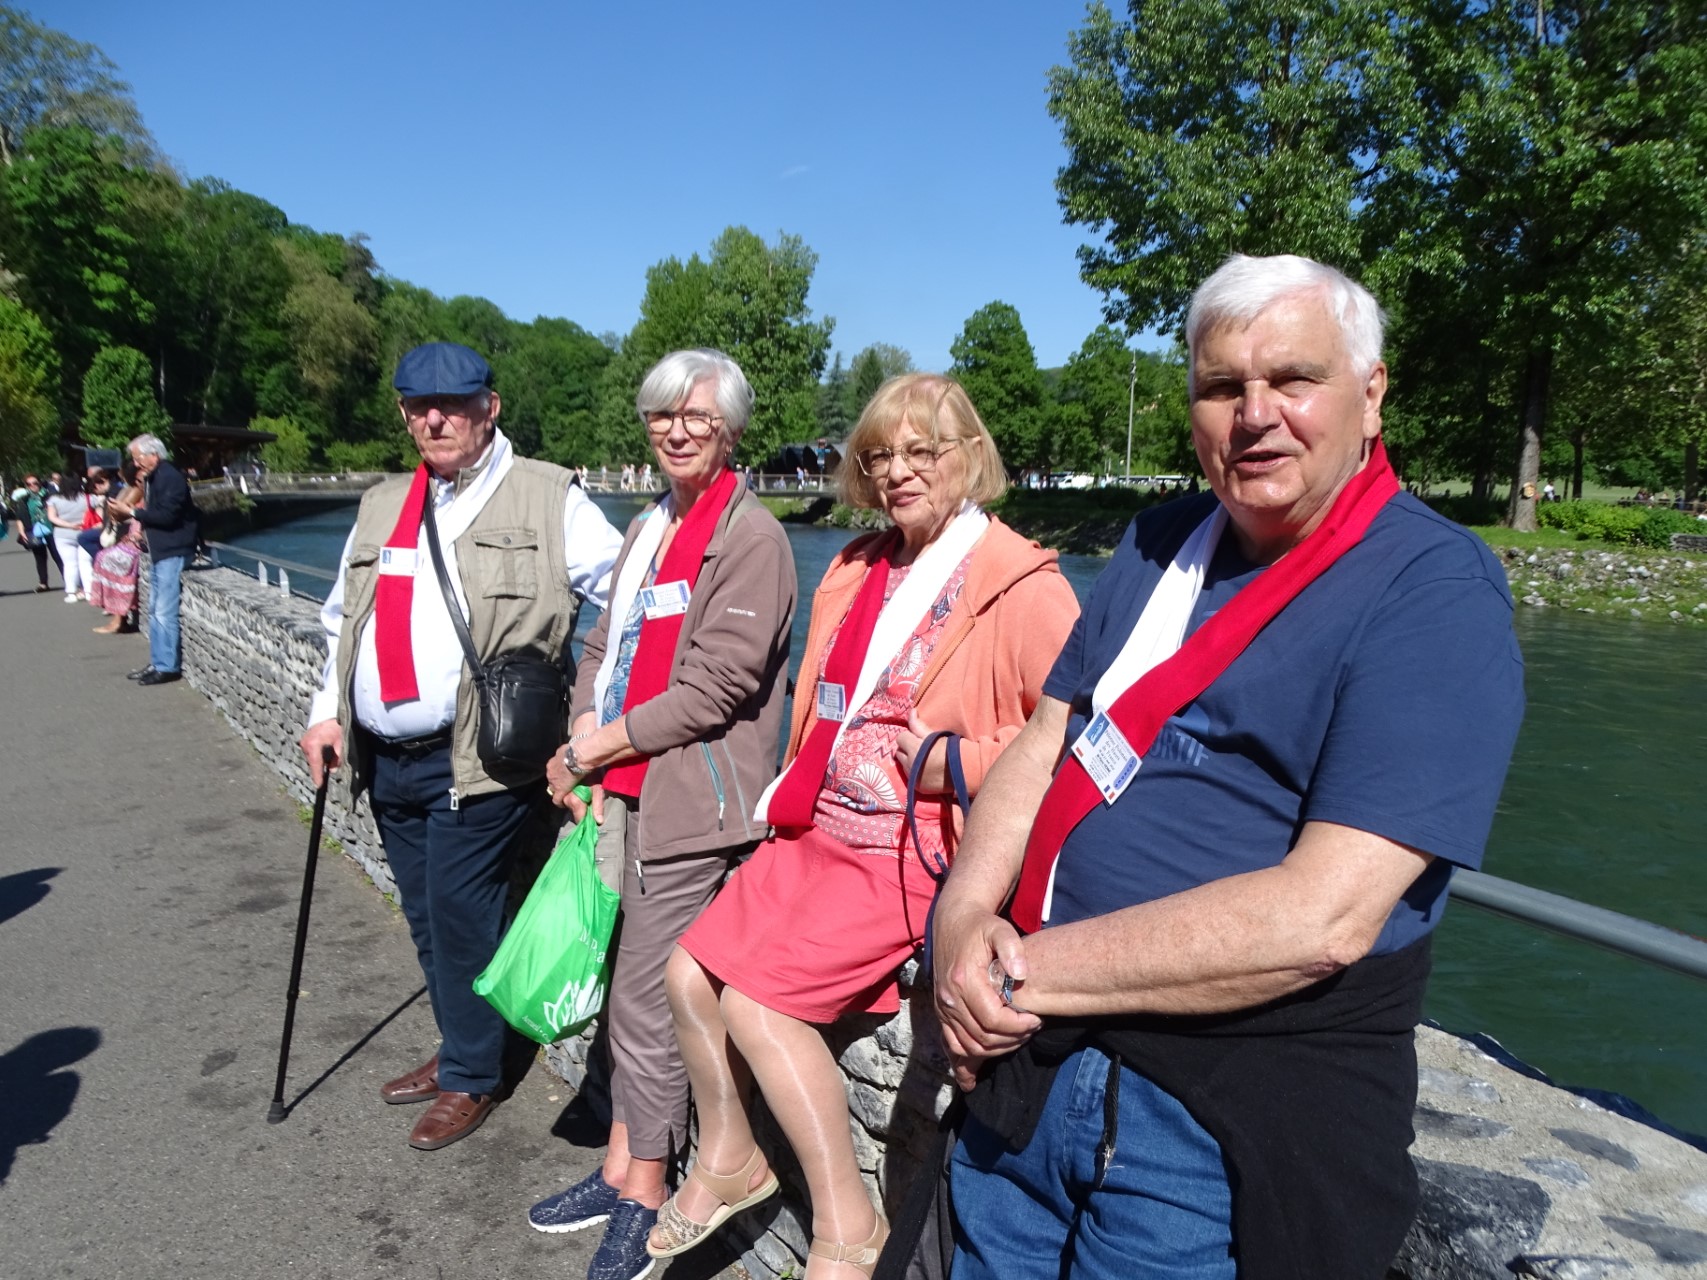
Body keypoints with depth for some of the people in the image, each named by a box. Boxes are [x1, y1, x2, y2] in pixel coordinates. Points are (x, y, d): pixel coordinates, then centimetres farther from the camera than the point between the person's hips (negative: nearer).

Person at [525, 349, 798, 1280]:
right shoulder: (646, 528, 15)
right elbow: (605, 645, 15)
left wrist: (594, 749, -10)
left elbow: (712, 688, -16)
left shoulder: (751, 537, -10)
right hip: (623, 792, 7)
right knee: (630, 985, 15)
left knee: (646, 997, 1)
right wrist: (580, 746, -1)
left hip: (689, 802, -7)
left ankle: (644, 1198, 21)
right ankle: (621, 1166, 32)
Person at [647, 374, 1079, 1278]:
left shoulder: (1020, 585, -12)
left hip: (913, 850, -8)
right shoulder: (857, 568, 12)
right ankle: (728, 1158, 28)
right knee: (689, 972, 3)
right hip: (817, 830, 8)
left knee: (756, 997, -15)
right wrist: (793, 793, 12)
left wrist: (958, 763, -19)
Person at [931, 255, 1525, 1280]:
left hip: (1233, 1127, -5)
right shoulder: (1160, 545, 7)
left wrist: (1027, 973, -19)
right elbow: (1045, 745, 6)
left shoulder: (1439, 593, -15)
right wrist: (966, 913, -12)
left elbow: (1322, 916, -24)